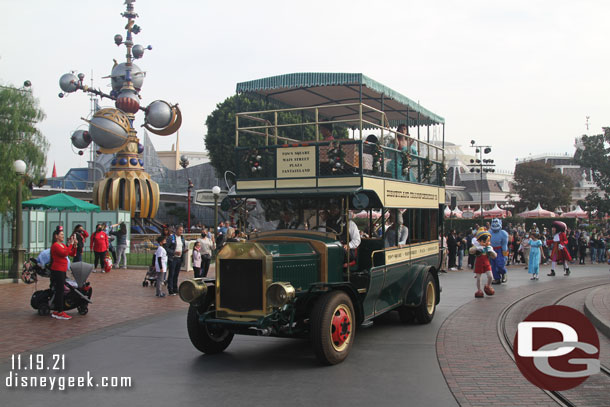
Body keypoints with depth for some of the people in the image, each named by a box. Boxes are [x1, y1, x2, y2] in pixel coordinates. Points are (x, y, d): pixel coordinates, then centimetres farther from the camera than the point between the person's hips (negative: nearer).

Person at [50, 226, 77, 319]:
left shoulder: (63, 245, 16)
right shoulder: (55, 245, -12)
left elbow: (72, 254, 14)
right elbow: (64, 253, -25)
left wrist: (75, 245, 1)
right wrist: (70, 244, -21)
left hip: (62, 271, 10)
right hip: (57, 270, -10)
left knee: (59, 291, 11)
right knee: (60, 291, -9)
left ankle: (56, 312, 17)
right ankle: (60, 312, -7)